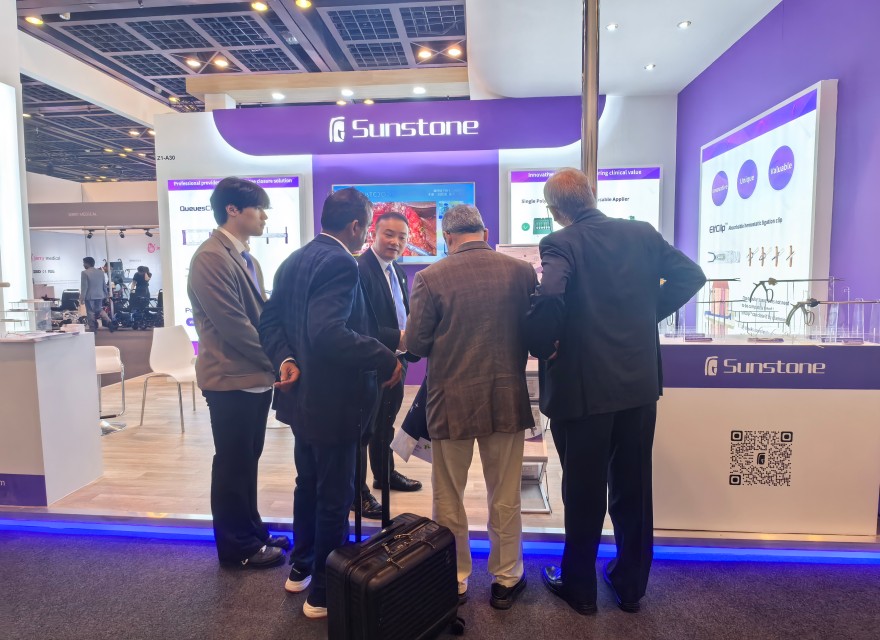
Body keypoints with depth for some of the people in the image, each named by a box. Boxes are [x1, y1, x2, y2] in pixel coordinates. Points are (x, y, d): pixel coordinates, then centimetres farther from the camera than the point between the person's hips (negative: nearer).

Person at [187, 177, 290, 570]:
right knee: (233, 464, 5)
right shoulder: (211, 257, -16)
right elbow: (234, 326, -21)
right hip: (232, 379, -9)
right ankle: (237, 547, 21)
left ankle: (251, 534, 32)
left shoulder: (247, 259, 13)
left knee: (248, 461, 18)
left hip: (256, 376, 9)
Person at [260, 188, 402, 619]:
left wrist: (284, 358, -2)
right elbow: (329, 334, -34)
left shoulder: (294, 260, 9)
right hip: (332, 400, -10)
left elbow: (269, 320, 9)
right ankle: (324, 592, 24)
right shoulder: (339, 263, -22)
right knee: (335, 497, 7)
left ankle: (301, 568, 42)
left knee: (308, 485, 24)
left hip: (304, 395, 10)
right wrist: (386, 360, -26)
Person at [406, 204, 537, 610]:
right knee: (505, 497, 17)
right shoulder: (522, 272, -5)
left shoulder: (430, 278, -12)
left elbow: (415, 344, -8)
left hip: (452, 401, -2)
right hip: (508, 398, 2)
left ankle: (454, 582, 32)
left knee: (449, 498, 16)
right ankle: (506, 580, 32)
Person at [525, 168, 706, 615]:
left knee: (583, 493, 11)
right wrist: (649, 312, 11)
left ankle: (579, 587, 30)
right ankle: (630, 585, 35)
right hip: (639, 382, 5)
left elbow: (549, 298, -30)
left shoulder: (560, 243, -14)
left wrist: (541, 348, -13)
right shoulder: (643, 234, 3)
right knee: (633, 488, 18)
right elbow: (690, 275, 6)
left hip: (583, 388, -5)